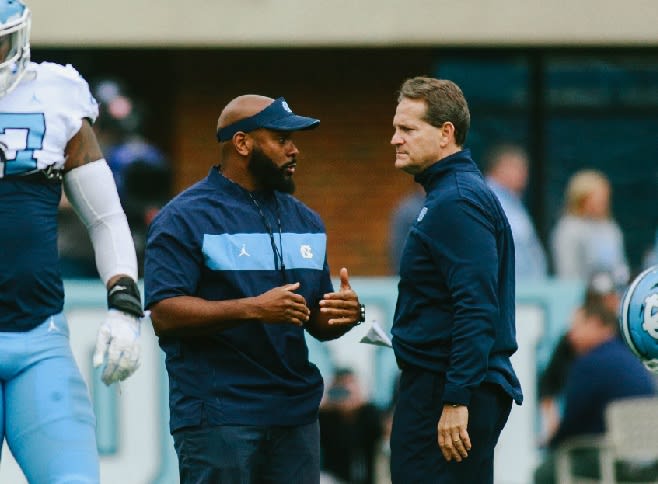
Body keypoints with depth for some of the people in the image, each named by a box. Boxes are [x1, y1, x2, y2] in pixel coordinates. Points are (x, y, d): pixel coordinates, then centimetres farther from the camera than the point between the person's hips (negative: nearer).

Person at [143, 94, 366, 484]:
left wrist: (346, 314, -4)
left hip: (296, 417, 6)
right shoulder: (186, 217, -3)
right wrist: (252, 309, -23)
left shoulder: (305, 221, 18)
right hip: (218, 418, -6)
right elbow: (165, 315, -13)